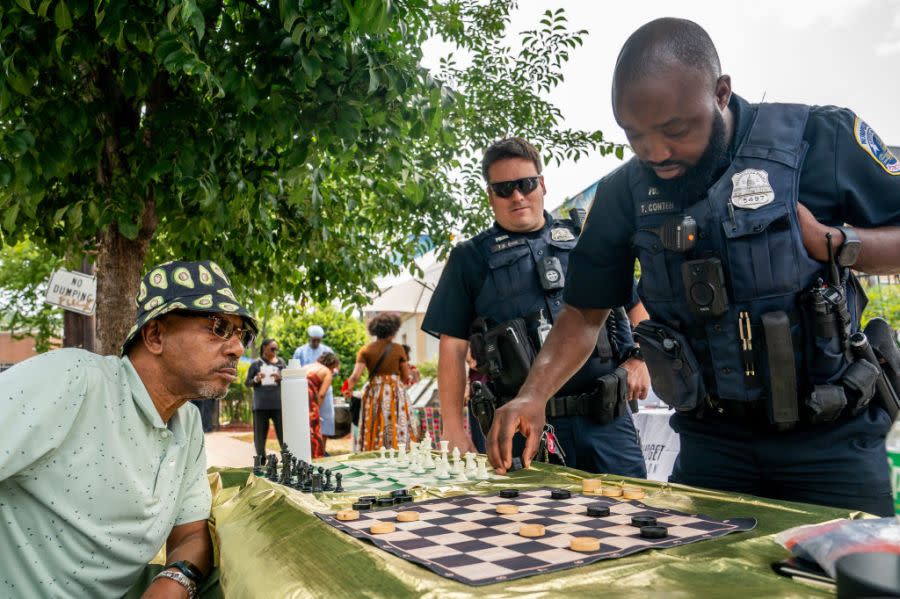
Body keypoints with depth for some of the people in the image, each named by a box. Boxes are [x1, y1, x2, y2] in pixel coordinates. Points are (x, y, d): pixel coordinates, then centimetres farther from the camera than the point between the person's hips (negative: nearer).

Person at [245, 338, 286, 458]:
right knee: (260, 435, 4)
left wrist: (280, 378, -10)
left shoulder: (281, 362, 10)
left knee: (283, 433, -5)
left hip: (278, 404, 0)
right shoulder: (256, 364, 7)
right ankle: (261, 462, 13)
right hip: (260, 405, 0)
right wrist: (256, 379, -11)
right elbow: (247, 383, 9)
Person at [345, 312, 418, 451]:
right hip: (395, 393, -1)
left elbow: (355, 376, -7)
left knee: (373, 433, 8)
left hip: (373, 393, 2)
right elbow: (406, 377, 2)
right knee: (398, 431, 3)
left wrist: (349, 390, 11)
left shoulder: (366, 350, 0)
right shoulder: (398, 349, -2)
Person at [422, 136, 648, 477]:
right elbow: (452, 347, 4)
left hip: (608, 417, 2)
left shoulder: (583, 239, 13)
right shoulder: (471, 259, 7)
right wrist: (453, 430, -3)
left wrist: (637, 356, 5)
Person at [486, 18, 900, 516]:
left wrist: (830, 243, -20)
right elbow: (584, 314, 3)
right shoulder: (625, 193, -3)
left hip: (831, 437, -1)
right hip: (712, 440, 2)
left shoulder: (818, 139, -12)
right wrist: (533, 395, -12)